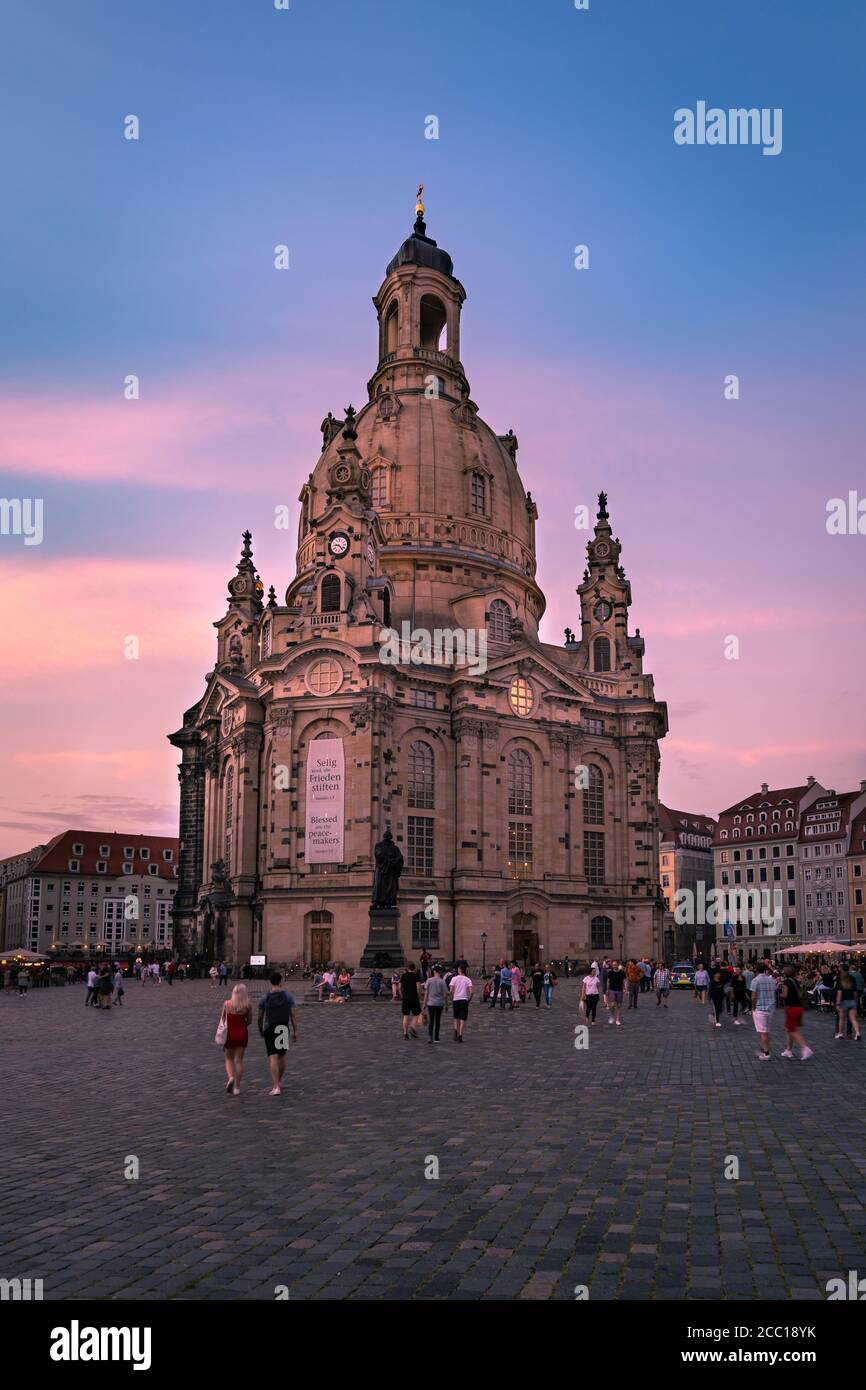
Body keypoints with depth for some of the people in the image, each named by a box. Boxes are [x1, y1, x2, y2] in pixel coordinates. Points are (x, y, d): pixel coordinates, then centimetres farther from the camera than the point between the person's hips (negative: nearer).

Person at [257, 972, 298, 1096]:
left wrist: (260, 1030, 22)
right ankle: (277, 1082, 31)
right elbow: (293, 1015, -2)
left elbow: (260, 1017, 6)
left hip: (270, 1029, -1)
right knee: (282, 1057, 18)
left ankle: (276, 1087, -12)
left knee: (272, 1058, -4)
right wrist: (295, 1031, 5)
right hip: (284, 1029, 1)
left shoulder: (265, 997, -1)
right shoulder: (287, 995, -1)